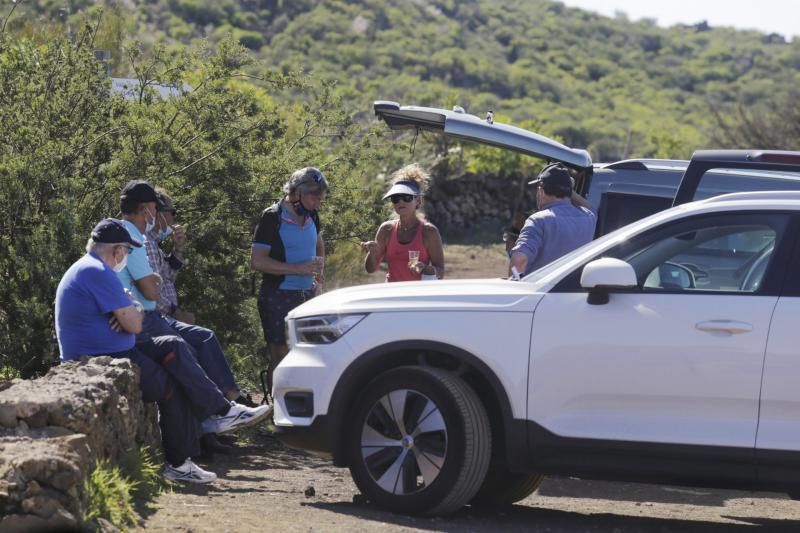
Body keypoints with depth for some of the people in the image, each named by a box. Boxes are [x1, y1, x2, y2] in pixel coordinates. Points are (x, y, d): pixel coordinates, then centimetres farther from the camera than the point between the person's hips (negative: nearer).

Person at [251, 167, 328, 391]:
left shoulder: (311, 216, 11)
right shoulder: (273, 217, -10)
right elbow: (257, 261, -16)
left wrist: (319, 275, 14)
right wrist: (298, 269, -20)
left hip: (307, 295, 7)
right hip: (280, 297, -7)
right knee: (281, 358, -6)